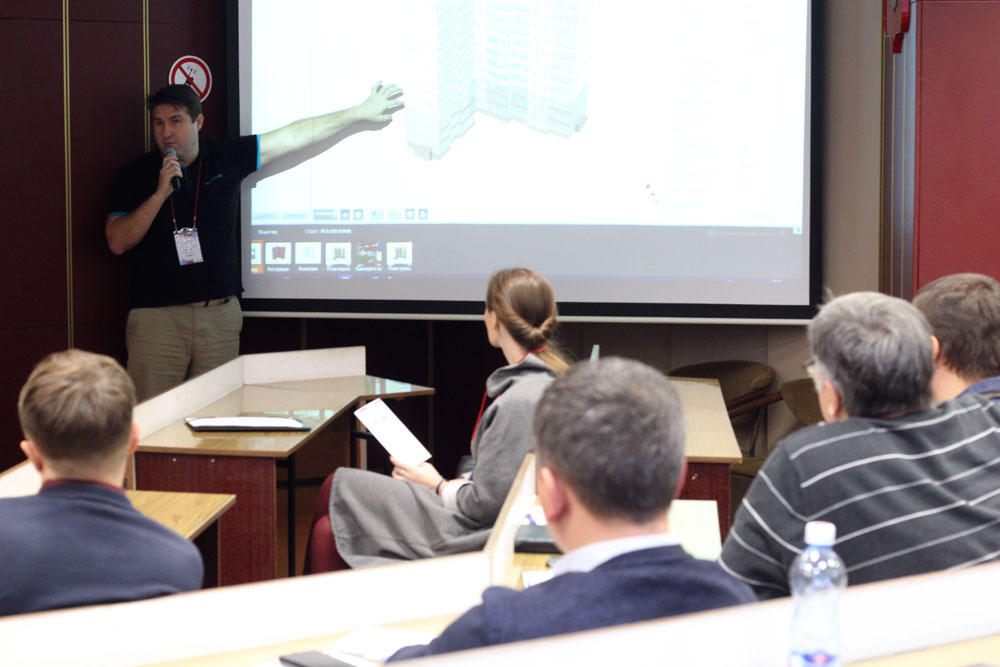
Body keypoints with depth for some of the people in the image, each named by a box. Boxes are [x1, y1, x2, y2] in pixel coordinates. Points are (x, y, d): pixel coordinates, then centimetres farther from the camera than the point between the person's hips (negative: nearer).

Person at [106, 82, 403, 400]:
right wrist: (159, 194, -15)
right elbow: (118, 242, -6)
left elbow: (294, 136, 10)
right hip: (156, 313, -2)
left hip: (220, 314, 2)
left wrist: (360, 112, 13)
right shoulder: (135, 174, 2)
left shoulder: (226, 158, 7)